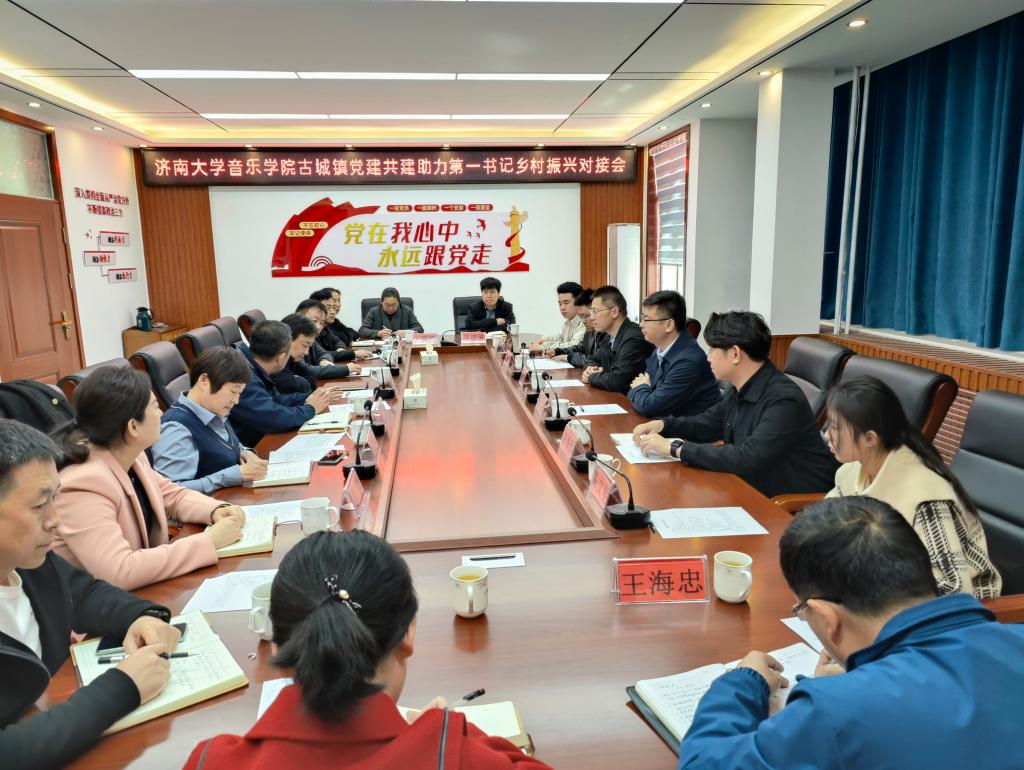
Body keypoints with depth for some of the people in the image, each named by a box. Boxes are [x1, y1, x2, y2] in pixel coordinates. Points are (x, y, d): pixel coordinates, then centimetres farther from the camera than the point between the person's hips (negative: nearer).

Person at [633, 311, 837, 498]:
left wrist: (676, 448, -26)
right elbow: (706, 424, 18)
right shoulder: (740, 390, 4)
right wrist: (662, 425, 0)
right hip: (754, 492, 7)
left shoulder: (783, 399, -24)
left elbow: (747, 458, -31)